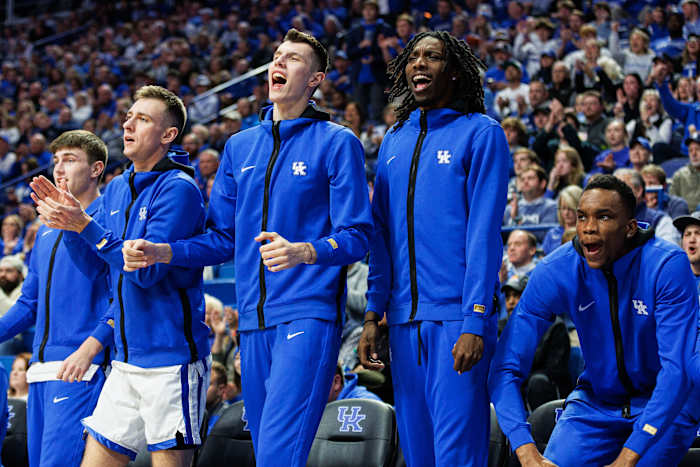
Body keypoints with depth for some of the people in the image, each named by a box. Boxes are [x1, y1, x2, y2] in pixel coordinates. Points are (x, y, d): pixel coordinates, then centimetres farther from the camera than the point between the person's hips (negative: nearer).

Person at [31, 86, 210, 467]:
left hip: (170, 358, -8)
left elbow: (146, 270, -18)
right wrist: (68, 219, -1)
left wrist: (86, 225, -21)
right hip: (126, 359, 8)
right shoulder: (116, 189, 14)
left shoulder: (177, 188, -11)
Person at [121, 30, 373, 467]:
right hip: (254, 319, 7)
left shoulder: (337, 143, 0)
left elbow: (356, 237, -7)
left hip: (308, 316, -6)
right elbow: (223, 239, 19)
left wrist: (302, 252, -26)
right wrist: (161, 252, 3)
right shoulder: (240, 147, 18)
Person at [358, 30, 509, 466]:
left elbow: (484, 232, -9)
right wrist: (373, 315, 9)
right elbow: (381, 234, 16)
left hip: (456, 316, -6)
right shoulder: (395, 141, 16)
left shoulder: (480, 133, -2)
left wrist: (475, 322, -16)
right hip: (405, 317, 6)